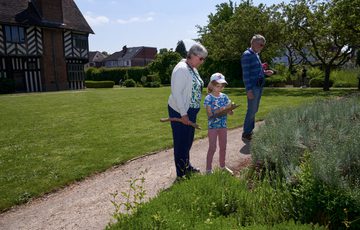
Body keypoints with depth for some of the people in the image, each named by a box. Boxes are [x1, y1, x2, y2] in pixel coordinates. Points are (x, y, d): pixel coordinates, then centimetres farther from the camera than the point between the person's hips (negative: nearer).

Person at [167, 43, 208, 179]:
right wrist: (183, 114, -23)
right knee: (181, 142, 2)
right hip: (180, 112, -9)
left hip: (190, 111, 9)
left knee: (188, 140, 20)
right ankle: (181, 174, 16)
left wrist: (190, 113, 16)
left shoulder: (193, 69, 11)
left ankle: (186, 166, 38)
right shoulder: (181, 69, -18)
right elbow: (176, 93, -22)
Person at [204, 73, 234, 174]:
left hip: (223, 125, 5)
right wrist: (219, 110, -30)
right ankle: (208, 169, 11)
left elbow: (230, 112, 2)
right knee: (212, 148, 0)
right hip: (213, 126, -5)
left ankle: (222, 166, 32)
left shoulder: (224, 97, 3)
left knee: (223, 147, 14)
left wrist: (230, 109, -19)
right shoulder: (208, 98, -11)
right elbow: (209, 114, -16)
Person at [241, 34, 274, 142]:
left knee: (254, 110, 13)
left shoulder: (256, 55, 16)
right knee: (251, 111, -5)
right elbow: (245, 74, -16)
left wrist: (265, 72, 7)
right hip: (253, 87, -9)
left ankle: (250, 131, 23)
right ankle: (246, 134, 4)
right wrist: (249, 89, -20)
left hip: (259, 86, 9)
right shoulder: (247, 55, -10)